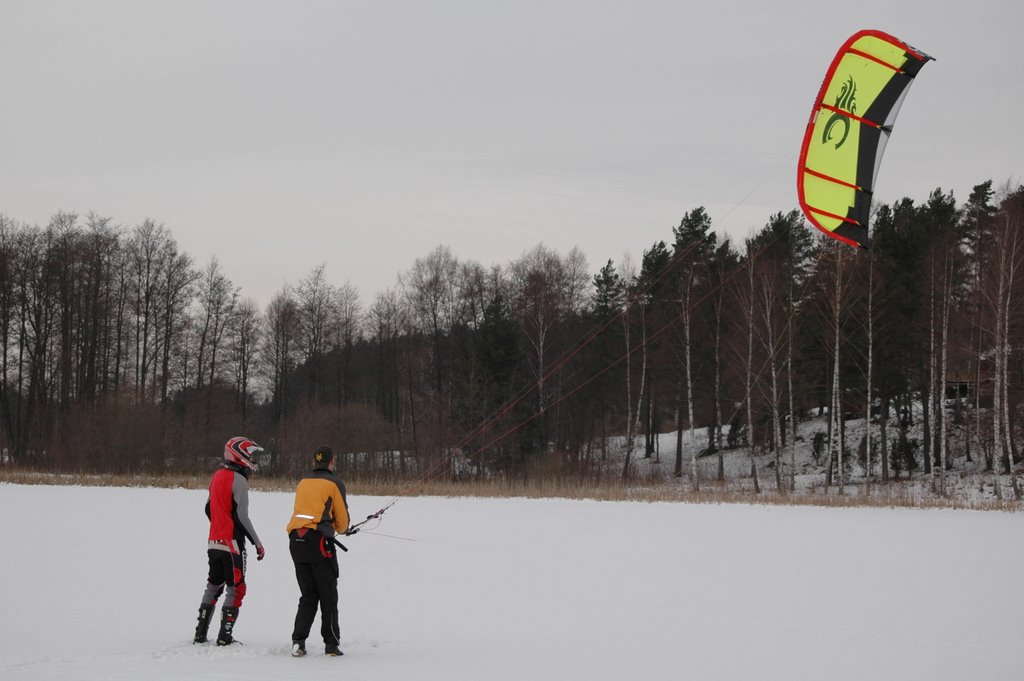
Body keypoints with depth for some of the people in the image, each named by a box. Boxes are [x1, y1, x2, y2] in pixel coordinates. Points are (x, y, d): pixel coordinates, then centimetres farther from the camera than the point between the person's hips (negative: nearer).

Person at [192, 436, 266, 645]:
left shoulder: (217, 476, 11)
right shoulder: (238, 480, -14)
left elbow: (209, 509, 20)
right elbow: (241, 517, -17)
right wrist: (258, 543, -11)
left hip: (214, 541, 8)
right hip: (232, 542, -8)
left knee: (213, 586, 15)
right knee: (236, 589, -1)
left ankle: (200, 633, 15)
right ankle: (225, 636, -4)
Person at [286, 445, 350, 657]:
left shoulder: (302, 483, 17)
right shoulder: (334, 483, 1)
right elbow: (342, 520, 3)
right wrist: (341, 529, 25)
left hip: (295, 541, 5)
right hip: (319, 542, -5)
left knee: (308, 595, 12)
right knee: (328, 596, 5)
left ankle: (298, 641, 0)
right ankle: (331, 644, 5)